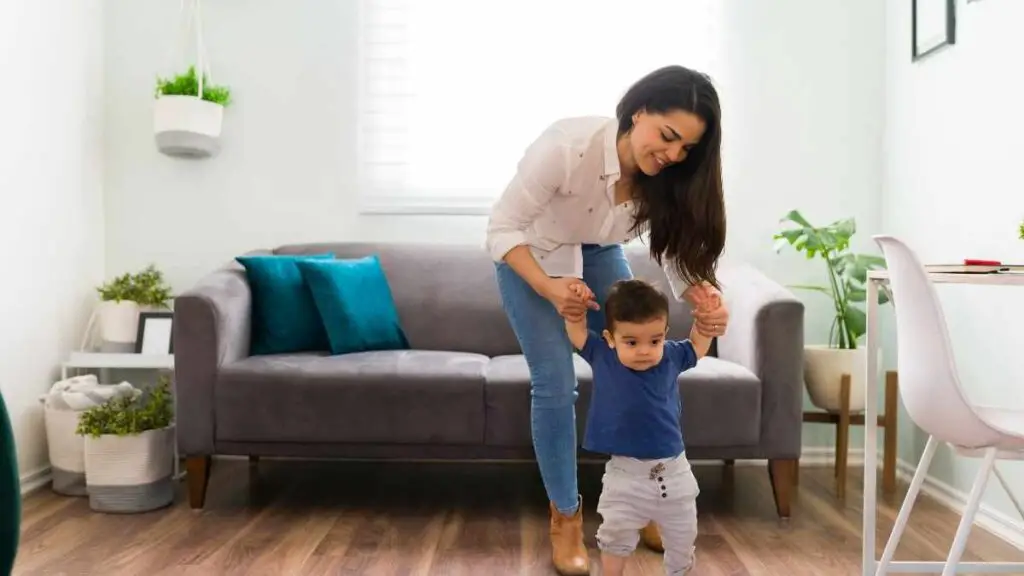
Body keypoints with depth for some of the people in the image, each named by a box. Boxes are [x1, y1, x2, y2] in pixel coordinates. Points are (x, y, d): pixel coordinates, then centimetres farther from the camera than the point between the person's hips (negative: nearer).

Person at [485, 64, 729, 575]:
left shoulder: (669, 177, -23)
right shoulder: (566, 146, -37)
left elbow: (677, 253, -16)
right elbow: (503, 227, -29)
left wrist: (706, 303, -36)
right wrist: (549, 288, -44)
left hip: (599, 256, 4)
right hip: (531, 257, -4)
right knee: (556, 384, -11)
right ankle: (565, 518, 8)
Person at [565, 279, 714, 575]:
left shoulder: (672, 357, -5)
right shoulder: (602, 356, -10)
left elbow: (698, 345, 14)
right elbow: (576, 331, 0)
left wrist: (706, 315, 0)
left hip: (673, 470, 3)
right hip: (625, 473, -2)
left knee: (682, 538, 20)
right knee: (616, 538, 11)